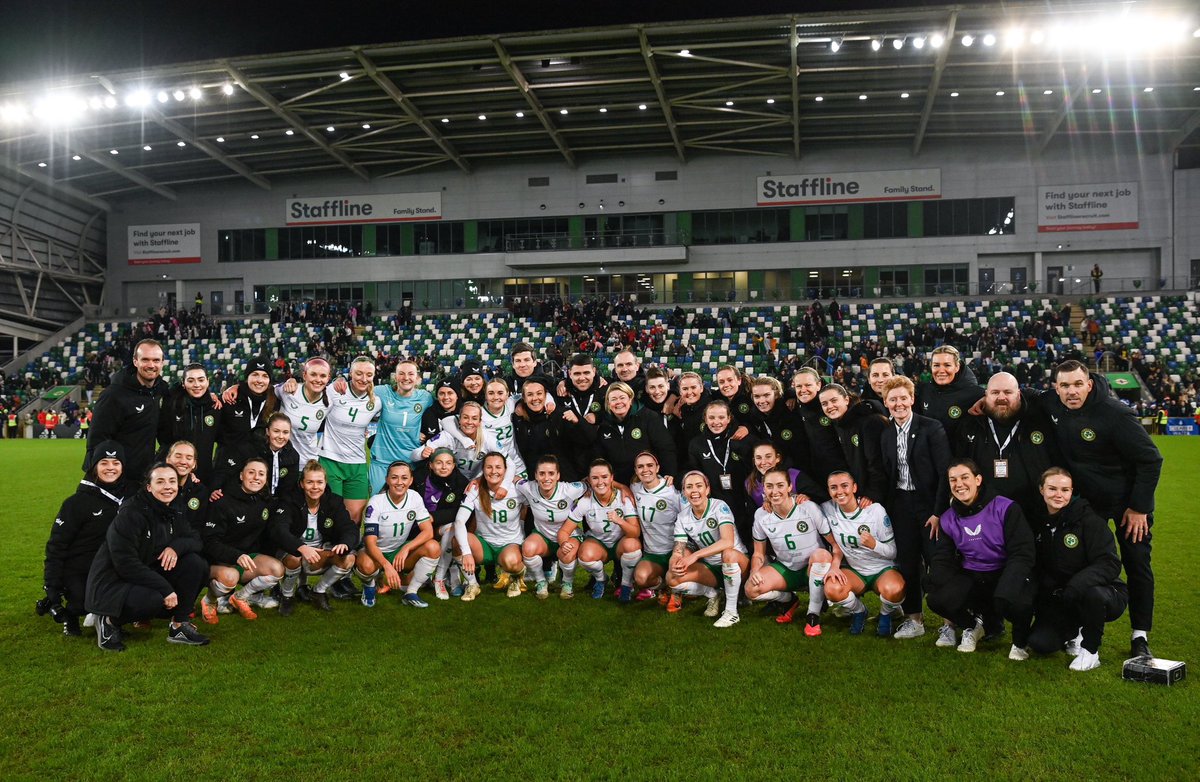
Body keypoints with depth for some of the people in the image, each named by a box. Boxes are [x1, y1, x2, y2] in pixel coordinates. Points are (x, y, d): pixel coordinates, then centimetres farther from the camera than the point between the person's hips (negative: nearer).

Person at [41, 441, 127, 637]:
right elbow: (56, 546, -9)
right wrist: (52, 590, -14)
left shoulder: (129, 496, 3)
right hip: (78, 574, -4)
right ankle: (71, 614, 8)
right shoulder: (77, 503, -10)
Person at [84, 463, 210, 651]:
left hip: (147, 576, 8)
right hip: (112, 584, -8)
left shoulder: (171, 514, 4)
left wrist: (176, 547, -21)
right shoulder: (131, 513, -20)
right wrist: (166, 589, -26)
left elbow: (195, 541, 4)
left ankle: (179, 625, -3)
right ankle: (109, 620, -5)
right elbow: (125, 563, -26)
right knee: (154, 600, -36)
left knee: (195, 563, -10)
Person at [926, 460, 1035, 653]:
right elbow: (943, 561, 8)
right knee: (938, 599, -23)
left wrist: (1009, 586, -29)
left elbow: (1022, 553, -13)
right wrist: (934, 587, -14)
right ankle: (977, 623, 10)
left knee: (1012, 600, -38)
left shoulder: (1005, 508, -11)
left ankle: (1021, 639, -1)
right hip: (971, 578, 4)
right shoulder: (948, 519, 3)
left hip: (1005, 574, -4)